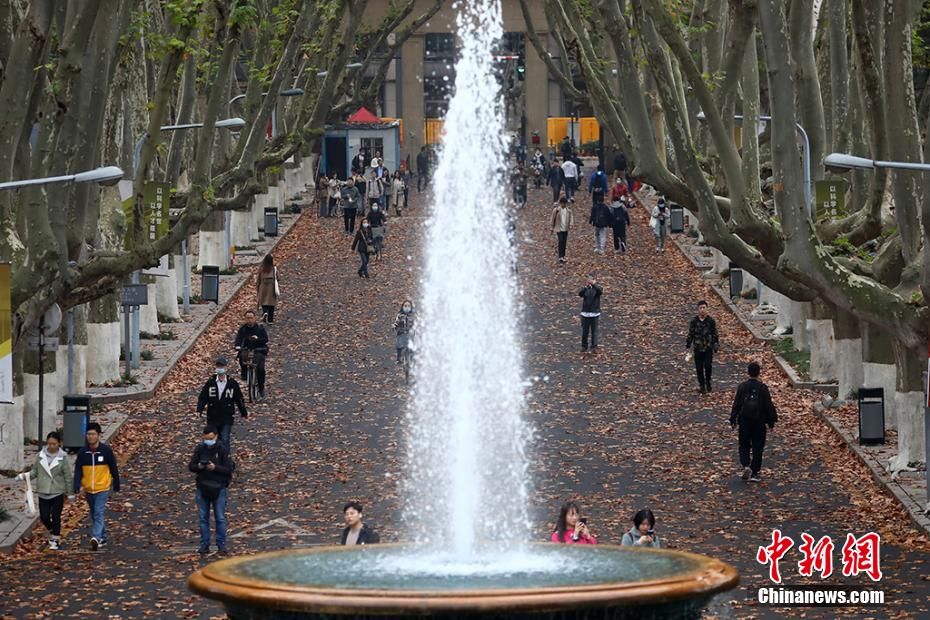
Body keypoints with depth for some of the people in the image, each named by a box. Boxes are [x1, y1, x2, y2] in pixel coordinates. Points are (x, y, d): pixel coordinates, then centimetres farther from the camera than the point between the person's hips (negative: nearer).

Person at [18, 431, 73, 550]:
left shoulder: (63, 458, -7)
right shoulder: (41, 455, 0)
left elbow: (68, 476, -2)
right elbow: (34, 471, 6)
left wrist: (70, 494, 2)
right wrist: (25, 475, -14)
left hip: (57, 492, -3)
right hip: (43, 492, 3)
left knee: (55, 517, -1)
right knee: (44, 517, 4)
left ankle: (56, 540, 13)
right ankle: (52, 532, 33)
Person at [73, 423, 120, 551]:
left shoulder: (106, 451, -7)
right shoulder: (82, 452, 0)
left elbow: (114, 469, 1)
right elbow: (78, 471, -3)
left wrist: (116, 486, 5)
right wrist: (78, 487, -18)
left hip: (102, 489, -4)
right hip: (88, 490, 4)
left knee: (99, 514, -16)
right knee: (94, 516, 14)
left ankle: (96, 538, -28)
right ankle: (102, 539, 27)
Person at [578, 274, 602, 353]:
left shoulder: (597, 288, 0)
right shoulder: (586, 289, 4)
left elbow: (601, 292, -23)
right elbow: (580, 294, -15)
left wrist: (594, 284, -38)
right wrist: (586, 286, -31)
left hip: (594, 313, -2)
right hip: (585, 313, 2)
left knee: (594, 331, -5)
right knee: (585, 331, 7)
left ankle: (594, 347, -5)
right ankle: (584, 347, 18)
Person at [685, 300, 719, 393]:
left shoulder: (711, 321, -3)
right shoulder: (694, 321, -2)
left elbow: (715, 334, 3)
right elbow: (690, 334, 5)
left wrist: (716, 346, 2)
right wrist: (687, 345, 3)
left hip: (708, 348, -1)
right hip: (698, 349, 1)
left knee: (708, 366, -11)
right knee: (699, 368, 5)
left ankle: (708, 381, 14)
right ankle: (701, 385, 20)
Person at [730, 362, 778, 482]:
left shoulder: (742, 387, -6)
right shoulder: (762, 388, -10)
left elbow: (736, 404, 0)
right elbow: (769, 405, -5)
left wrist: (733, 419, 11)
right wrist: (771, 420, 6)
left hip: (744, 421, 1)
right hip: (759, 422, -1)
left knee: (744, 445, 13)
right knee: (757, 447, 7)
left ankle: (745, 465, -12)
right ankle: (754, 473, 5)